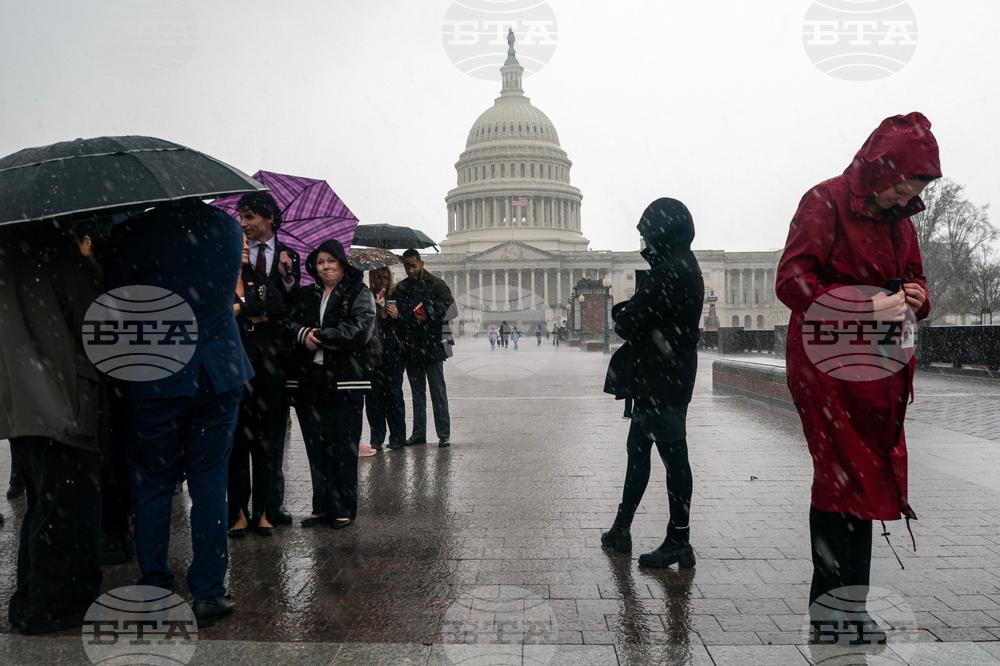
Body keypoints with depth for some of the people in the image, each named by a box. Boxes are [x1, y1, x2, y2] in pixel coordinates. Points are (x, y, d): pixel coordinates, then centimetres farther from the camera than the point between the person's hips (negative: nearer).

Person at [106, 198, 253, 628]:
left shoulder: (132, 233, -11)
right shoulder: (227, 227, 2)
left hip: (153, 379, -3)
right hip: (219, 374, 3)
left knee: (152, 488, 10)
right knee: (210, 483, 10)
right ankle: (208, 592, 15)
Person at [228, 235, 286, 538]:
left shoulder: (260, 279, 14)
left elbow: (280, 306, -4)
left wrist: (242, 306, -9)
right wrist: (258, 315, -10)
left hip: (268, 369, 3)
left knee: (267, 440, 3)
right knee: (237, 439, 1)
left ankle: (262, 511, 10)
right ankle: (239, 512, 10)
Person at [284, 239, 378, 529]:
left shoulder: (359, 294, 4)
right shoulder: (305, 296, 19)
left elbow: (360, 328, -10)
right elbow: (289, 323, 10)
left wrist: (319, 337, -10)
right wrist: (302, 334, -12)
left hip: (344, 381, -4)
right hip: (308, 381, 4)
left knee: (343, 446, -3)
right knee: (316, 446, 7)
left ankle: (344, 509, 8)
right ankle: (322, 506, 18)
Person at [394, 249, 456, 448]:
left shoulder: (436, 285, 0)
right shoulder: (401, 288, 12)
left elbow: (450, 310, -3)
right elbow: (398, 316, 16)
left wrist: (428, 317, -16)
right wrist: (402, 339, 0)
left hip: (432, 347, -4)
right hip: (411, 347, 4)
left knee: (438, 391, -3)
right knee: (417, 392, 10)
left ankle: (444, 433, 3)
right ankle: (418, 433, 18)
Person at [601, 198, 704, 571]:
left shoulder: (668, 273, -20)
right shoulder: (685, 267, 14)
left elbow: (630, 325, -20)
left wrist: (620, 313, 1)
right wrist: (630, 313, 0)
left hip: (659, 382, -11)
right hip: (672, 376, 11)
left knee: (673, 456, -2)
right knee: (638, 449, 17)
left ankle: (678, 542, 8)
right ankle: (621, 529, 28)